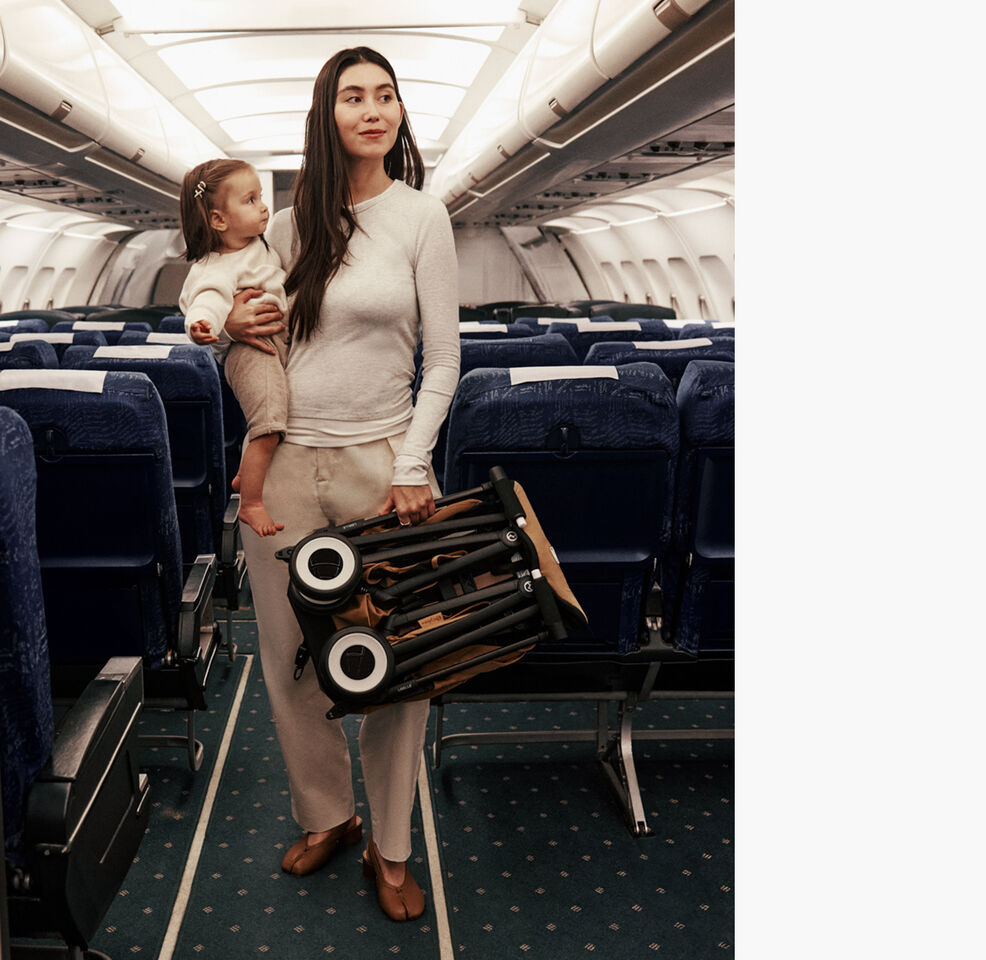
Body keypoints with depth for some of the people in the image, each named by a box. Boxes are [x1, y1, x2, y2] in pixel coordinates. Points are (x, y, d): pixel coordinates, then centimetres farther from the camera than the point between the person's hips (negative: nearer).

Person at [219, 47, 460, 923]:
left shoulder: (421, 217, 0)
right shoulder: (290, 225, 9)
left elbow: (443, 359, -1)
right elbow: (247, 314, 24)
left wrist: (412, 469, -9)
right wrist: (231, 323, -1)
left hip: (382, 460, -3)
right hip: (284, 465, 3)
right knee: (290, 658, 9)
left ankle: (390, 848, 22)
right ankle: (327, 816, 32)